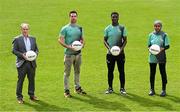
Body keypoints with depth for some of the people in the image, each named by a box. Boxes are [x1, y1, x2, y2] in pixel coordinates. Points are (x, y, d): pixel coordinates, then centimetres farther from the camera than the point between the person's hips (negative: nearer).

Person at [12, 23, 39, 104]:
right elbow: (14, 50, -4)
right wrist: (22, 55, -17)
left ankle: (32, 95, 22)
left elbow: (36, 49, 16)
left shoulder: (33, 39, 12)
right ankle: (19, 97, 8)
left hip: (32, 63, 4)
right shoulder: (17, 39, -1)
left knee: (32, 79, 10)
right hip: (22, 63, -4)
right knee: (20, 80, 0)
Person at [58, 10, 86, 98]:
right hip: (69, 53, -5)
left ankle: (77, 88, 27)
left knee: (77, 71, 15)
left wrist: (82, 44, -3)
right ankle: (66, 90, 3)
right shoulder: (65, 28, -6)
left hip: (78, 53, 5)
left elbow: (82, 39, 20)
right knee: (67, 72, -2)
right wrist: (69, 47, -20)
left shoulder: (79, 28, 11)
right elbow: (60, 40, -9)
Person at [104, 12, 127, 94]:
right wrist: (109, 48, -11)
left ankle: (122, 88, 9)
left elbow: (125, 40, 2)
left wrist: (121, 48, -14)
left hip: (120, 53, -1)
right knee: (110, 71, 6)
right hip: (110, 53, 1)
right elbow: (104, 40, 6)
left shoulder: (122, 28, 2)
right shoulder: (107, 28, 5)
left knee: (121, 71, 1)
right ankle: (110, 88, 15)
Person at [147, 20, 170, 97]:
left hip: (161, 57, -2)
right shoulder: (151, 35, 5)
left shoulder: (164, 35, -1)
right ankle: (152, 89, 18)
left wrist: (162, 49, -20)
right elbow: (149, 45, 10)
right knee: (152, 73, 7)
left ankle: (163, 90, 12)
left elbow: (167, 46, -2)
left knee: (163, 73, 3)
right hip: (152, 57, 2)